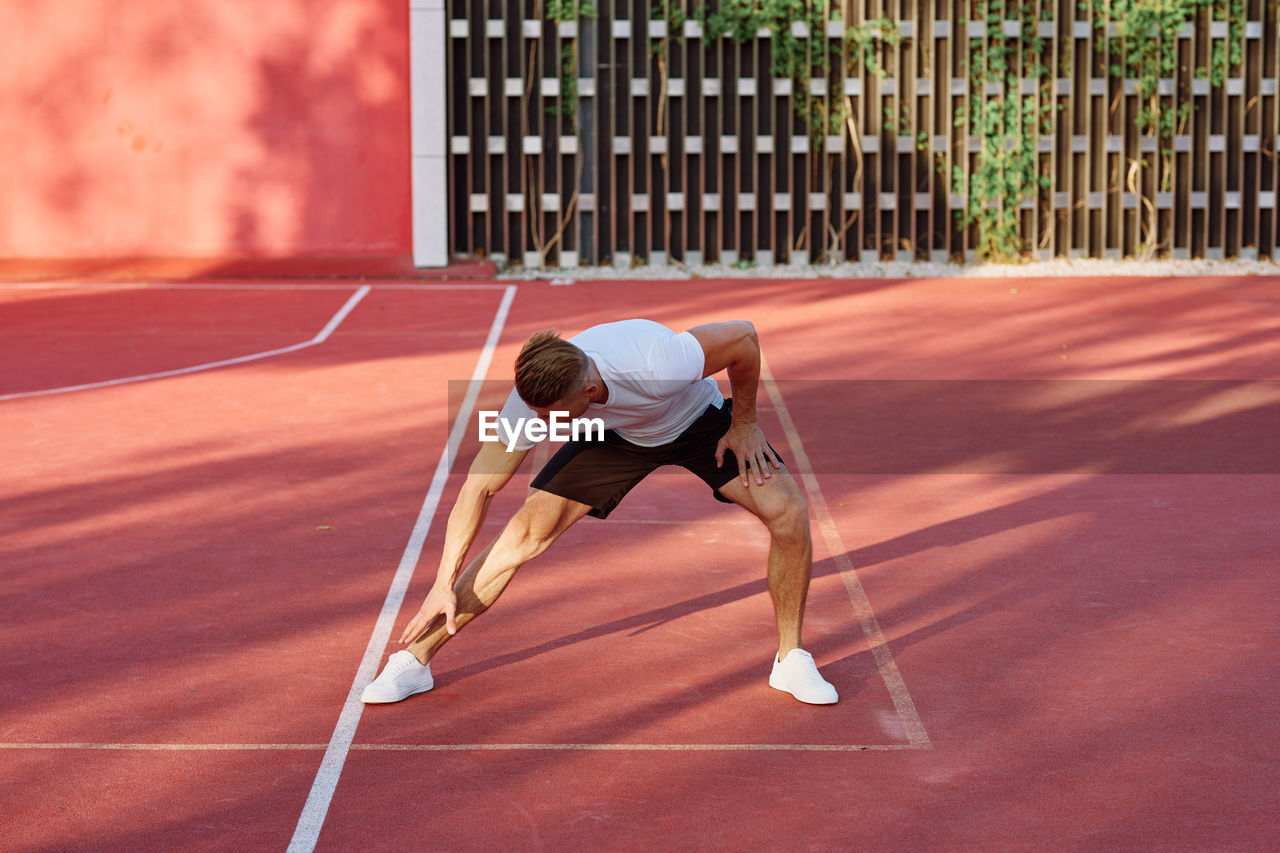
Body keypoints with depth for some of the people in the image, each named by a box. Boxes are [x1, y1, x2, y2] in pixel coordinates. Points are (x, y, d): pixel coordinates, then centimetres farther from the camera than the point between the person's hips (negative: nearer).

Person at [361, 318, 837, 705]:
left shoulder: (656, 361, -44)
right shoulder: (535, 397, -33)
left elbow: (743, 336, -25)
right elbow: (478, 488, -21)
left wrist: (744, 422, -14)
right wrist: (444, 584, -23)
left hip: (699, 423, -1)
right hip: (615, 434, 1)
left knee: (788, 512, -21)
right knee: (527, 529, -14)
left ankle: (791, 660, -1)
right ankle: (415, 660, -2)